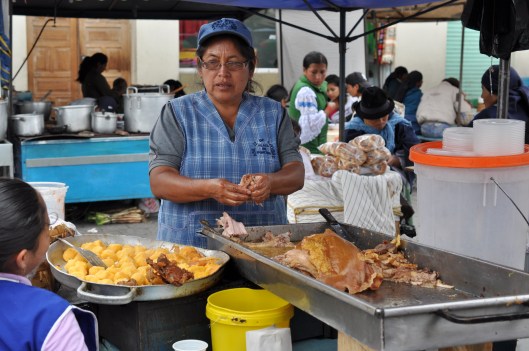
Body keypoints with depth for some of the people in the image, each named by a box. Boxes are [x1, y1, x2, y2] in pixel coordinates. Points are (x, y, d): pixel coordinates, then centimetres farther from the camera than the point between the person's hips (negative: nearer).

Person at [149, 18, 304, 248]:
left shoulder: (273, 114, 12)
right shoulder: (176, 114, 6)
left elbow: (296, 174, 6)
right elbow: (159, 182, -3)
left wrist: (270, 183, -17)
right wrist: (208, 188, -22)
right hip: (190, 245, -2)